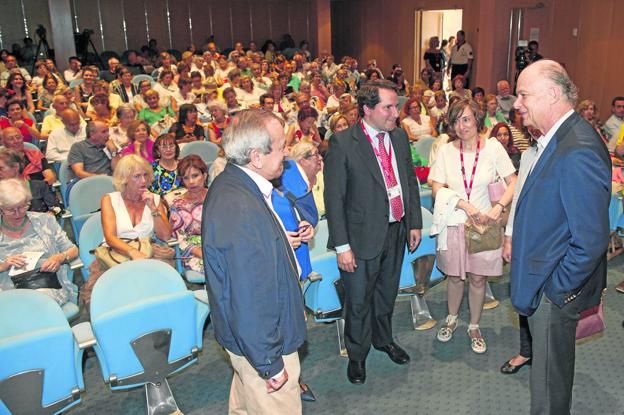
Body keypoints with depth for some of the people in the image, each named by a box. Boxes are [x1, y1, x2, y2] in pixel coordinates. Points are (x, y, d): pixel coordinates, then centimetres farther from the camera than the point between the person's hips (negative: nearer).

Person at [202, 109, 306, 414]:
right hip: (262, 342, -10)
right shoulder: (242, 212, -36)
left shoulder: (229, 183, -1)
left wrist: (283, 239, 12)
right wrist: (270, 364, -23)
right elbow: (250, 301, -32)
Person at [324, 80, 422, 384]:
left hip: (396, 232, 6)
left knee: (387, 294, 25)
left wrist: (414, 223, 9)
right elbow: (334, 197, -16)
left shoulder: (400, 137, 3)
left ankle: (384, 339, 50)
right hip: (363, 236, -5)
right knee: (359, 302, 12)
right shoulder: (342, 143, -17)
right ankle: (357, 355, 35)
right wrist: (342, 245, -18)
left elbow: (411, 181, 12)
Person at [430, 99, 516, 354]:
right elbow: (437, 189, -7)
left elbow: (513, 183, -4)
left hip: (483, 223, 0)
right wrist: (464, 205, -19)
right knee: (454, 276, 14)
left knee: (478, 278, 9)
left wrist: (499, 207, -19)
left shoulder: (493, 148, -6)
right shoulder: (446, 151, -5)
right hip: (454, 223, 1)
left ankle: (474, 327, 29)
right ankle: (452, 319, 38)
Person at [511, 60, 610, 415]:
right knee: (551, 367, 28)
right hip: (545, 282, 9)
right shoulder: (556, 139, 5)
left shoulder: (578, 152, -28)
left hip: (557, 291, -9)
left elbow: (592, 239, -26)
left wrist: (558, 287, -17)